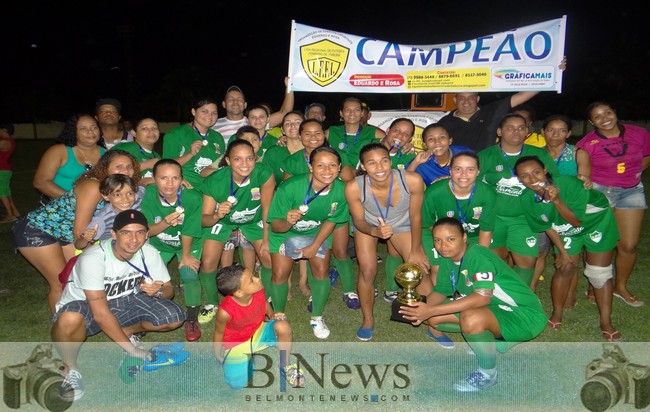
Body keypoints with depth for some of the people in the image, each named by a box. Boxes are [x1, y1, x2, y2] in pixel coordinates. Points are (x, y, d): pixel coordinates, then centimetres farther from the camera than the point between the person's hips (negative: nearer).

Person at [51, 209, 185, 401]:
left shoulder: (149, 253, -15)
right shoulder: (93, 258, -30)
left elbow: (169, 289, -6)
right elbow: (100, 314, -29)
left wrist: (158, 291, -32)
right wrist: (132, 350, -26)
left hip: (124, 301, 4)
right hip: (83, 305, -4)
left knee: (174, 318, -17)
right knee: (69, 320, -41)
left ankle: (125, 331, 9)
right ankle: (70, 369, -9)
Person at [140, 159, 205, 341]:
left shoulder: (193, 197, -32)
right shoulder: (148, 195, -26)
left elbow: (188, 232, -21)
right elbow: (147, 231, -20)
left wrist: (186, 256, -10)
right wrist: (165, 223, -40)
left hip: (189, 244, -2)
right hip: (160, 244, 2)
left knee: (189, 274, -20)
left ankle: (192, 319, 5)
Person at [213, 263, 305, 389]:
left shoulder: (258, 290, -23)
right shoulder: (226, 311, -34)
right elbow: (219, 332, -13)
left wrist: (272, 315, -11)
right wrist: (218, 355, 1)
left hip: (258, 331, 3)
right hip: (236, 344, -3)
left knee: (283, 327, -26)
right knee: (237, 384, -18)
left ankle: (284, 366, -1)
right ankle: (248, 361, 14)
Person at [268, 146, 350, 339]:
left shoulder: (341, 190, -27)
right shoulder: (289, 188, -36)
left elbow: (331, 220, -8)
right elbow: (275, 226, -26)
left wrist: (315, 246, -9)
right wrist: (288, 222, -48)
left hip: (317, 232, 2)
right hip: (285, 232, -2)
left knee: (321, 270, -3)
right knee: (280, 274, -4)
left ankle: (317, 317, 22)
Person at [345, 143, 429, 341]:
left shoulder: (412, 180, -37)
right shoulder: (354, 187, -37)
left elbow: (415, 216, -19)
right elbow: (359, 220, -18)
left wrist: (416, 250, -10)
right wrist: (375, 231, -40)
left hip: (402, 224, 1)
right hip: (368, 225, 0)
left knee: (420, 266, -7)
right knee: (367, 271, -12)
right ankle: (368, 320, 17)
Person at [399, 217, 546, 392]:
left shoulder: (477, 255, -26)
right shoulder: (447, 259, 0)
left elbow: (483, 297, -37)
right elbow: (440, 291, 5)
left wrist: (431, 310, -38)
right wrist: (421, 308, -18)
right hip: (496, 309, 9)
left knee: (471, 318, -37)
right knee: (433, 318, 0)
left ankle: (488, 373, -8)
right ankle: (496, 340, 14)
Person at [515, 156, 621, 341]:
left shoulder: (569, 184, -36)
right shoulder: (526, 199, -23)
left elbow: (577, 221, -31)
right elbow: (548, 227, -8)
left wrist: (556, 200, -45)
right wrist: (563, 252, -3)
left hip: (596, 223, -3)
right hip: (565, 232, 3)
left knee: (600, 273, 0)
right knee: (565, 268, 3)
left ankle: (606, 323, 14)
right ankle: (557, 314, 23)